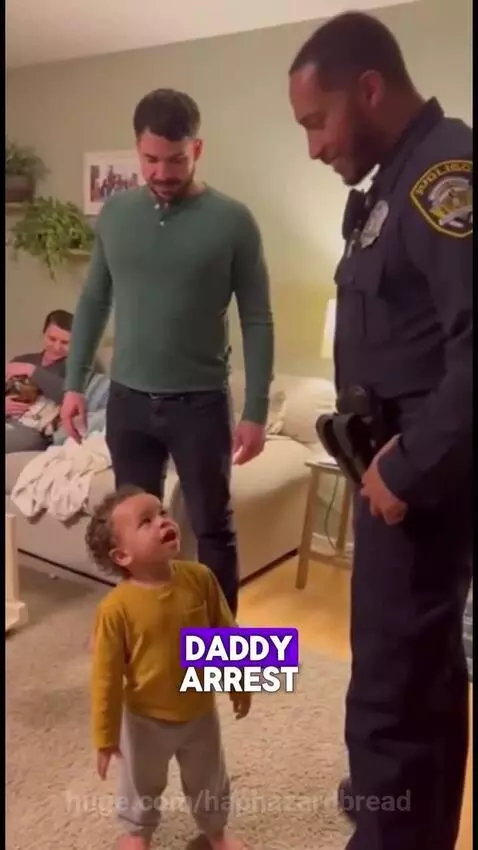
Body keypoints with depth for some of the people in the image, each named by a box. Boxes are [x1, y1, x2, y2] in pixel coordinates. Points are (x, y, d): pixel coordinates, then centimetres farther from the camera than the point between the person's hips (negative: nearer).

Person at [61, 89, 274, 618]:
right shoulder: (115, 212, 3)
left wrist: (256, 411, -11)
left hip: (200, 403, -3)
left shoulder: (231, 221, -8)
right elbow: (93, 301, 11)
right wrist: (74, 382, 6)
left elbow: (257, 321, -7)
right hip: (127, 400, 4)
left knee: (212, 528, 9)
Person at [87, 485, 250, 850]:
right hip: (146, 719, -2)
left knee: (209, 781, 27)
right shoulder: (117, 608, -29)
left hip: (200, 711, 2)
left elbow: (226, 634, -4)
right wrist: (106, 736, -10)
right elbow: (106, 677, -18)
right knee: (141, 785, 27)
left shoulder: (200, 578, -20)